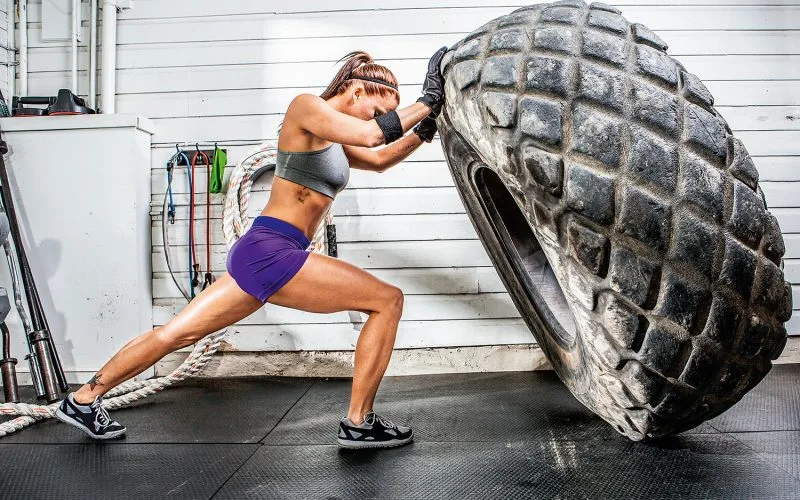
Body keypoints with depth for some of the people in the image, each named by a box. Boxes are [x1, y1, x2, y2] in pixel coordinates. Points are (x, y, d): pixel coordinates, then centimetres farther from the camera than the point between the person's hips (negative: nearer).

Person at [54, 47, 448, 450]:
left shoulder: (332, 136, 21)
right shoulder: (306, 106, -6)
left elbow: (379, 158, 29)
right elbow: (369, 134, -19)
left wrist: (425, 129, 18)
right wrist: (425, 103, -9)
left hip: (258, 252, 10)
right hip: (271, 251, -10)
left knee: (178, 333, 16)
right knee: (388, 300, -6)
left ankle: (83, 399, 29)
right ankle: (358, 423, -1)